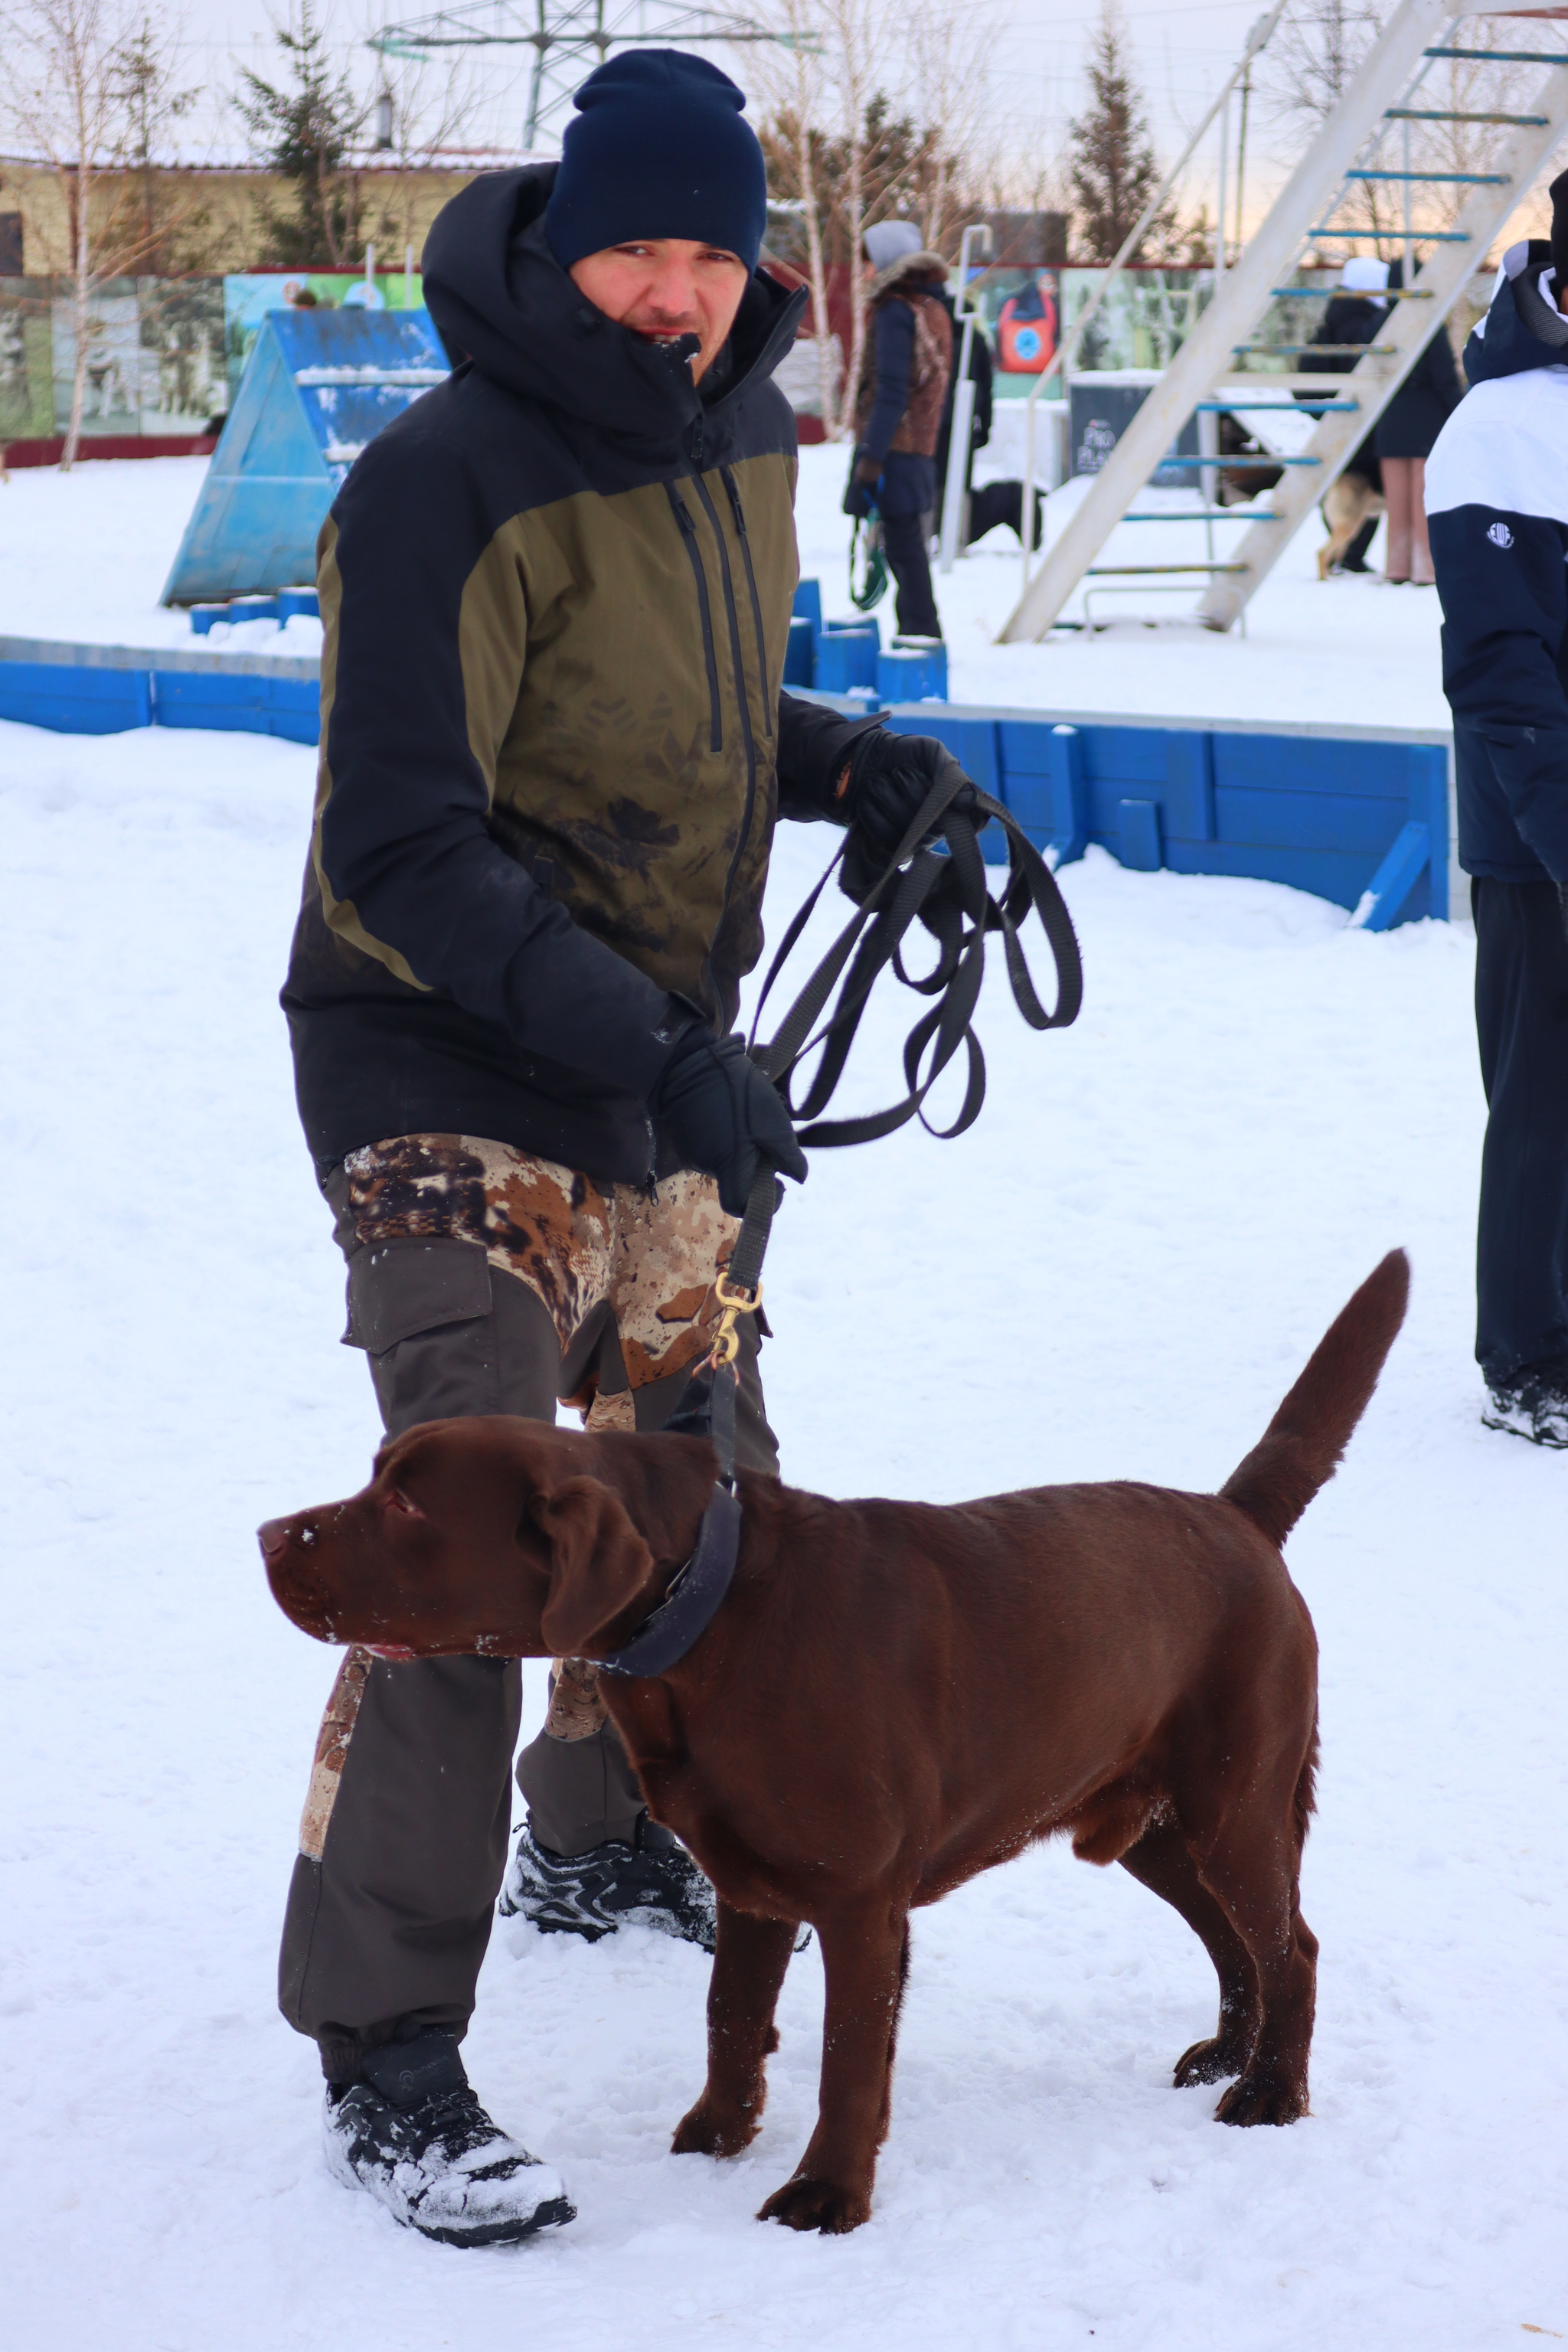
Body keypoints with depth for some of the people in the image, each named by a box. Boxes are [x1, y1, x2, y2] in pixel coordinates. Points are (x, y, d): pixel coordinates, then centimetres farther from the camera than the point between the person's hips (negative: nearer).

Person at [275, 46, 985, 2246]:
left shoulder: (736, 436, 4)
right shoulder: (453, 486, -22)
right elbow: (403, 849, -25)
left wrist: (850, 765, -2)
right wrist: (653, 1051, -33)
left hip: (648, 1061, 9)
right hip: (450, 1075, -8)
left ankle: (601, 1843, 45)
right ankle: (386, 2061, -7)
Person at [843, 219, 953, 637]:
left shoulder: (896, 310, -11)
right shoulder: (935, 308, 16)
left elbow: (890, 392, -17)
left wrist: (871, 456, -19)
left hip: (895, 448, -9)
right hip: (924, 447, 9)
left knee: (903, 548, -8)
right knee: (911, 547, 14)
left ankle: (918, 632, -9)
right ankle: (923, 632, 17)